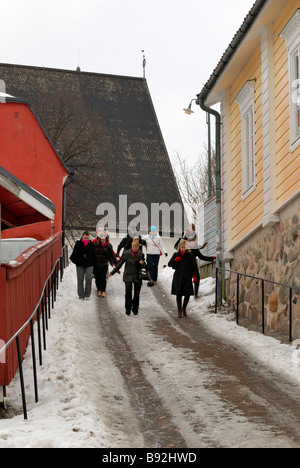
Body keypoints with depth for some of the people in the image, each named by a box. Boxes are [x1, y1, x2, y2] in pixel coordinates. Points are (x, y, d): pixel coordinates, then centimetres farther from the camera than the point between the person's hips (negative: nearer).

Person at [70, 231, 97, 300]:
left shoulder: (91, 244, 6)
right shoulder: (78, 244, 3)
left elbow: (94, 255, 11)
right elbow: (75, 253, 7)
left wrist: (94, 264, 10)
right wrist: (74, 260, -4)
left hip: (89, 264, 0)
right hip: (80, 264, 0)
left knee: (88, 278, -14)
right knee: (80, 280, 2)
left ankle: (87, 294, -1)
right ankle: (81, 295, 12)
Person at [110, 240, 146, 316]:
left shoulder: (141, 255, -1)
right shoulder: (126, 253, -1)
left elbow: (143, 266, 6)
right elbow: (120, 263, 5)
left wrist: (142, 264, -18)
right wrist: (113, 272, 6)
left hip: (137, 277, 1)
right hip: (128, 276, -1)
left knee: (137, 293, 5)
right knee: (128, 293, -7)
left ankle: (135, 309, 20)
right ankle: (128, 309, 2)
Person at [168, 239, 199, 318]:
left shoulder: (190, 255, 2)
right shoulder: (176, 255, 6)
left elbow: (193, 266, 1)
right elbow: (169, 264, 5)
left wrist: (194, 275, -11)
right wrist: (175, 260, -14)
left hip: (187, 277, 0)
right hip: (178, 277, 0)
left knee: (187, 294, 0)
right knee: (179, 294, -3)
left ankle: (184, 308, 23)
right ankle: (179, 311, 6)